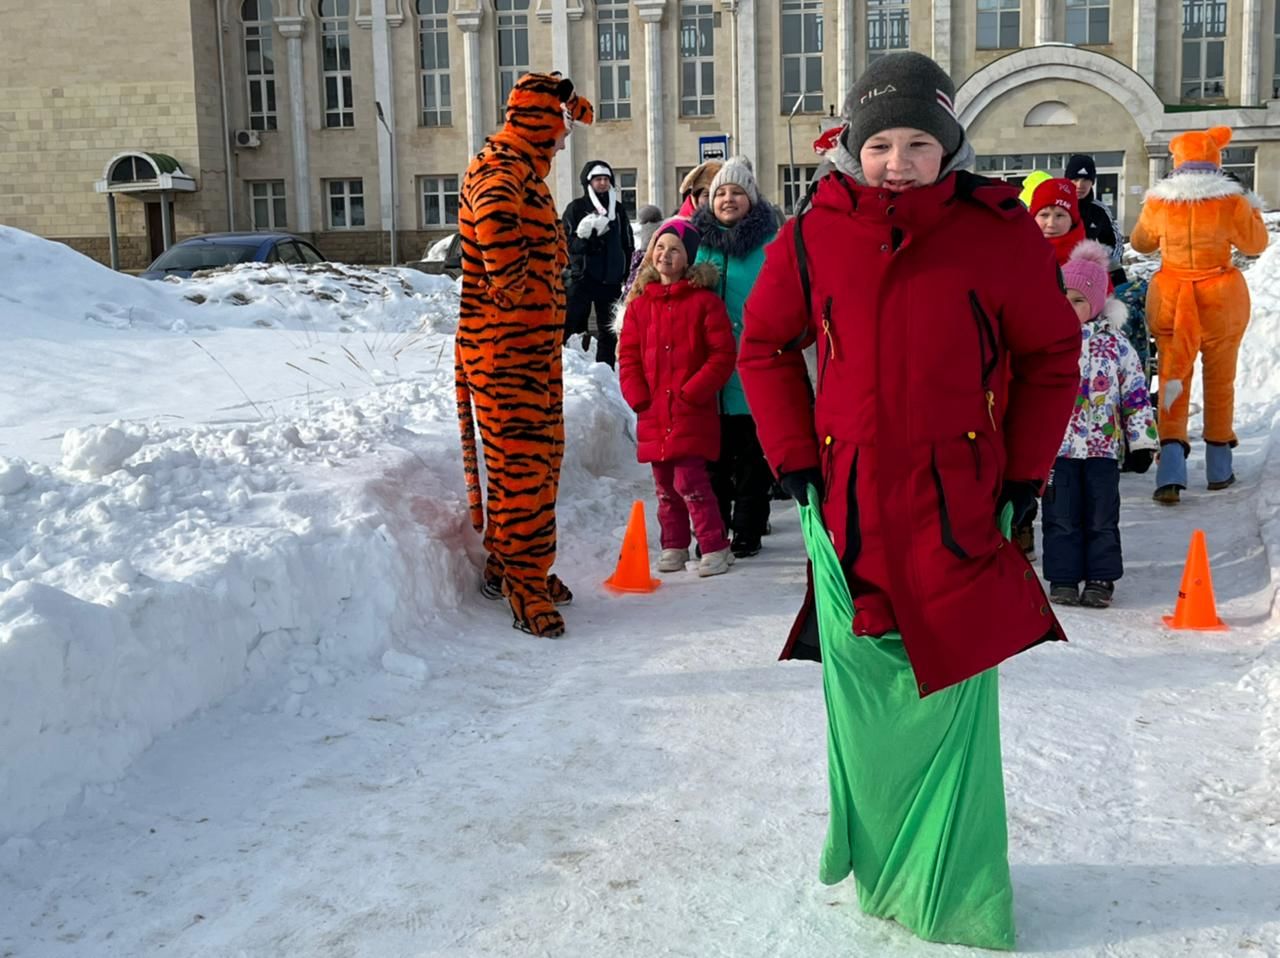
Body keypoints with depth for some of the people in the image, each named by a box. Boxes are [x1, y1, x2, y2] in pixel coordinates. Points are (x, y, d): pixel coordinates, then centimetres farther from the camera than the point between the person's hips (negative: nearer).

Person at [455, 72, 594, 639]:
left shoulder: (524, 173, 20)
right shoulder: (501, 172, -15)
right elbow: (493, 218, -35)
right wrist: (511, 288, -24)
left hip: (533, 347, 10)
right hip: (505, 349, -10)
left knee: (539, 456, 17)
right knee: (522, 462, -6)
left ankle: (508, 565, 31)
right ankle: (526, 590, 2)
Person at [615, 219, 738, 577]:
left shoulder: (704, 301, -3)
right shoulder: (639, 303, 11)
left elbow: (722, 355, -7)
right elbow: (628, 356, 10)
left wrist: (691, 393, -14)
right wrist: (639, 398, -3)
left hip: (692, 413, -5)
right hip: (652, 414, 5)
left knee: (689, 480, -11)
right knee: (664, 485, 12)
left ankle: (715, 547, 0)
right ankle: (674, 547, 23)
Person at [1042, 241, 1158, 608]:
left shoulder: (1114, 343, 3)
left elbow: (1136, 394, 5)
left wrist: (1142, 442, 1)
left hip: (1104, 445, 0)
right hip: (1056, 444, 0)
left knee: (1102, 517, 5)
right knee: (1061, 516, 2)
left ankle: (1101, 579, 14)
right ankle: (1063, 578, 11)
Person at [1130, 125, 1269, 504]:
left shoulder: (1157, 202, -6)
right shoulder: (1231, 202, -10)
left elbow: (1140, 242, 11)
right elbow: (1255, 244, 4)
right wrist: (1254, 210, 20)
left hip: (1171, 301, 1)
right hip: (1221, 302, 0)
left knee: (1172, 380, 3)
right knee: (1220, 382, 14)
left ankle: (1170, 474, -13)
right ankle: (1219, 469, 24)